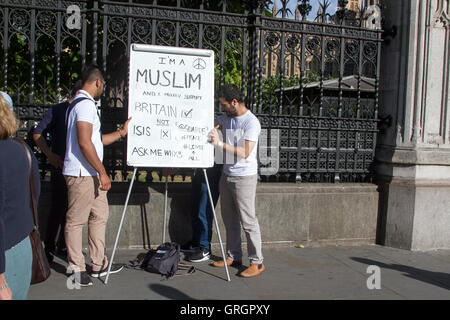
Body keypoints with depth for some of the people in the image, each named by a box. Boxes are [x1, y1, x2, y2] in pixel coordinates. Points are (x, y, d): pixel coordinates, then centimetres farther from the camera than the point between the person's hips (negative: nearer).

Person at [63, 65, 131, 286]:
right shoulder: (85, 104, -14)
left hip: (90, 174, 11)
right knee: (76, 220, 0)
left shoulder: (79, 103, 20)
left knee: (100, 215, 14)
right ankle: (76, 269, 11)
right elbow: (85, 143, -23)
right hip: (81, 174, -11)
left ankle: (99, 265, 23)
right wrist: (102, 172, -19)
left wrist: (121, 132, 27)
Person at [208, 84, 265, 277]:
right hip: (227, 175, 8)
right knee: (229, 219, 13)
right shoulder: (226, 118, 9)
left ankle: (257, 263, 4)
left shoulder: (251, 122, -15)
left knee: (248, 221, -5)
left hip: (244, 177, -8)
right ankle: (233, 256, 25)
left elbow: (245, 153, -22)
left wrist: (220, 143, -25)